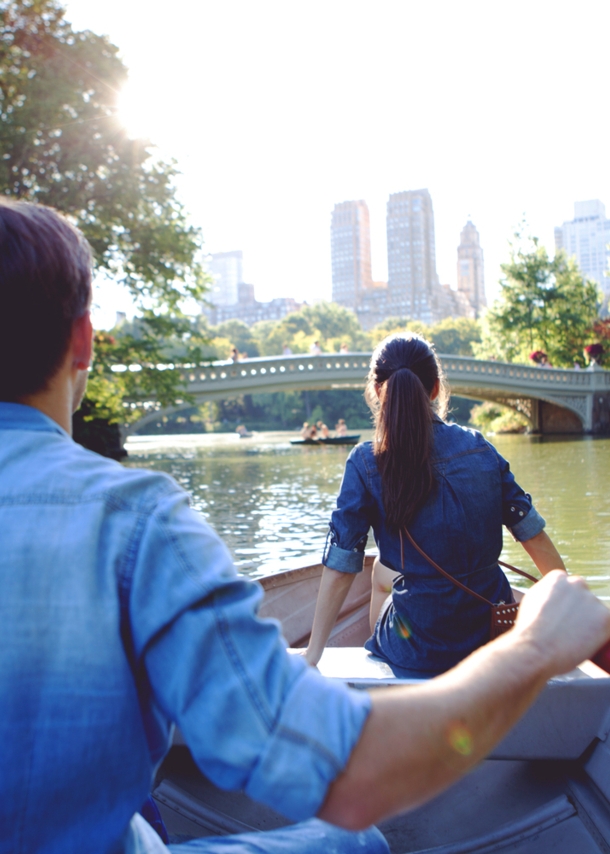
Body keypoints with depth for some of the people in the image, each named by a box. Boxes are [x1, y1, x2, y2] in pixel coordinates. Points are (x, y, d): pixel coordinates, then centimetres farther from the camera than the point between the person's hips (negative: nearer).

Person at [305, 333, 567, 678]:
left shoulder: (367, 462, -15)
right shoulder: (479, 447, -5)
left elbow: (340, 570, -14)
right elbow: (536, 537, 0)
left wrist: (314, 652, -4)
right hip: (496, 636, 3)